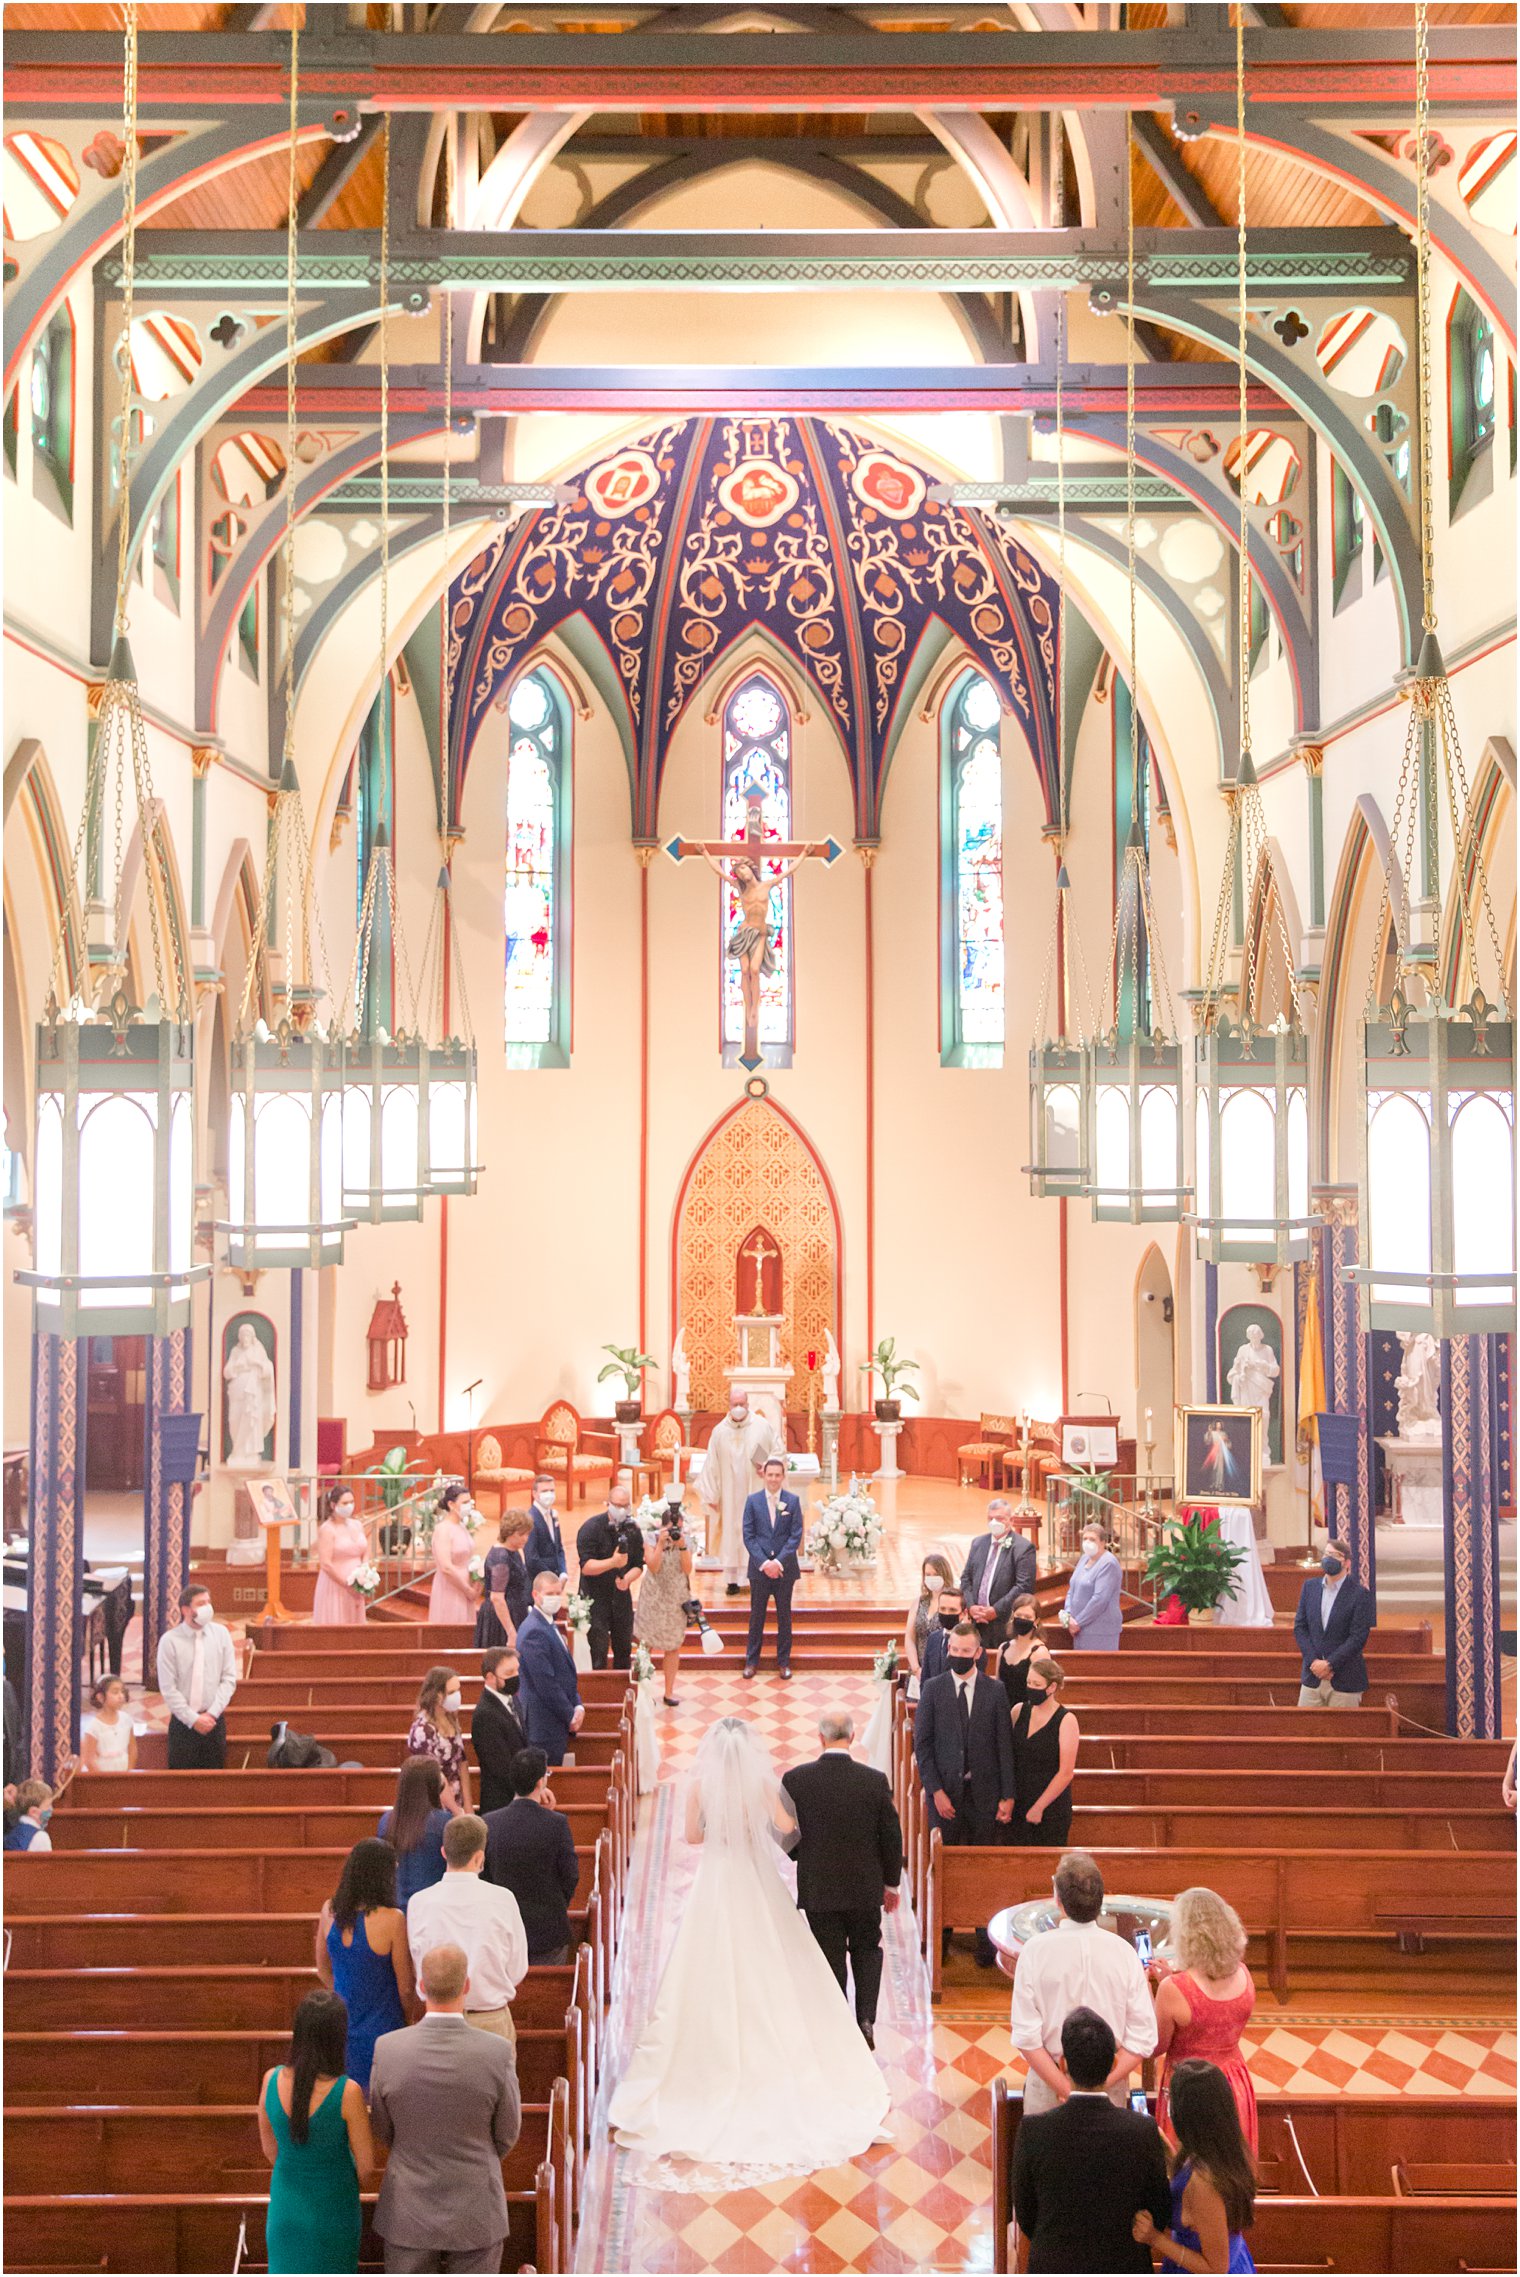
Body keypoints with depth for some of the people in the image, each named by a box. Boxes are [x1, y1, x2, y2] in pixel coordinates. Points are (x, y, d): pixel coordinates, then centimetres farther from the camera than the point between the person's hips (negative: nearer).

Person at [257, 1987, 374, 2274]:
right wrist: (358, 2185, 8)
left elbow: (269, 2148, -1)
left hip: (286, 2204, 3)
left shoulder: (272, 2079, -19)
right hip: (333, 2206, -3)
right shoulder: (347, 2092, -29)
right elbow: (366, 2164, -16)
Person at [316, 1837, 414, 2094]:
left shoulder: (329, 1911, -6)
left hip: (342, 2027, 5)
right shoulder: (392, 1919, -21)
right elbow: (405, 1986, -10)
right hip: (381, 2031, -5)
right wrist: (404, 2017, 9)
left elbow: (324, 1971, 9)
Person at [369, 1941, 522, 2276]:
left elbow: (383, 2131, -1)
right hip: (475, 2212, -1)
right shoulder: (497, 2054, -20)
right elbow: (507, 2134, -4)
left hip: (409, 2214, 1)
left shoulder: (387, 2049, -17)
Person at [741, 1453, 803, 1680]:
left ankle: (784, 1661, 17)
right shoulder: (753, 1501, 1)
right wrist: (763, 1562, -13)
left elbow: (796, 1536, -4)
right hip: (759, 1567, 0)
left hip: (784, 1567, 0)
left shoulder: (792, 1501, -1)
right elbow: (748, 1536, -2)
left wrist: (779, 1561, -14)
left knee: (784, 1616, 8)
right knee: (756, 1615, 7)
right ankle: (751, 1660, 17)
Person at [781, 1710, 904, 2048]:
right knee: (867, 1949, 21)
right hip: (864, 1886, 1)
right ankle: (866, 2019, 7)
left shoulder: (796, 1779, -14)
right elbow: (891, 1836, -5)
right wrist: (892, 1883, 10)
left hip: (818, 1889, -1)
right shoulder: (875, 1781, -12)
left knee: (830, 1958, 12)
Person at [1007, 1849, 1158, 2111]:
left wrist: (1065, 2089, -10)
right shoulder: (1124, 1951, -6)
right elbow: (1143, 2039, -8)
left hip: (1047, 2083, -1)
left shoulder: (1035, 1950, -11)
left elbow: (1025, 2036, -13)